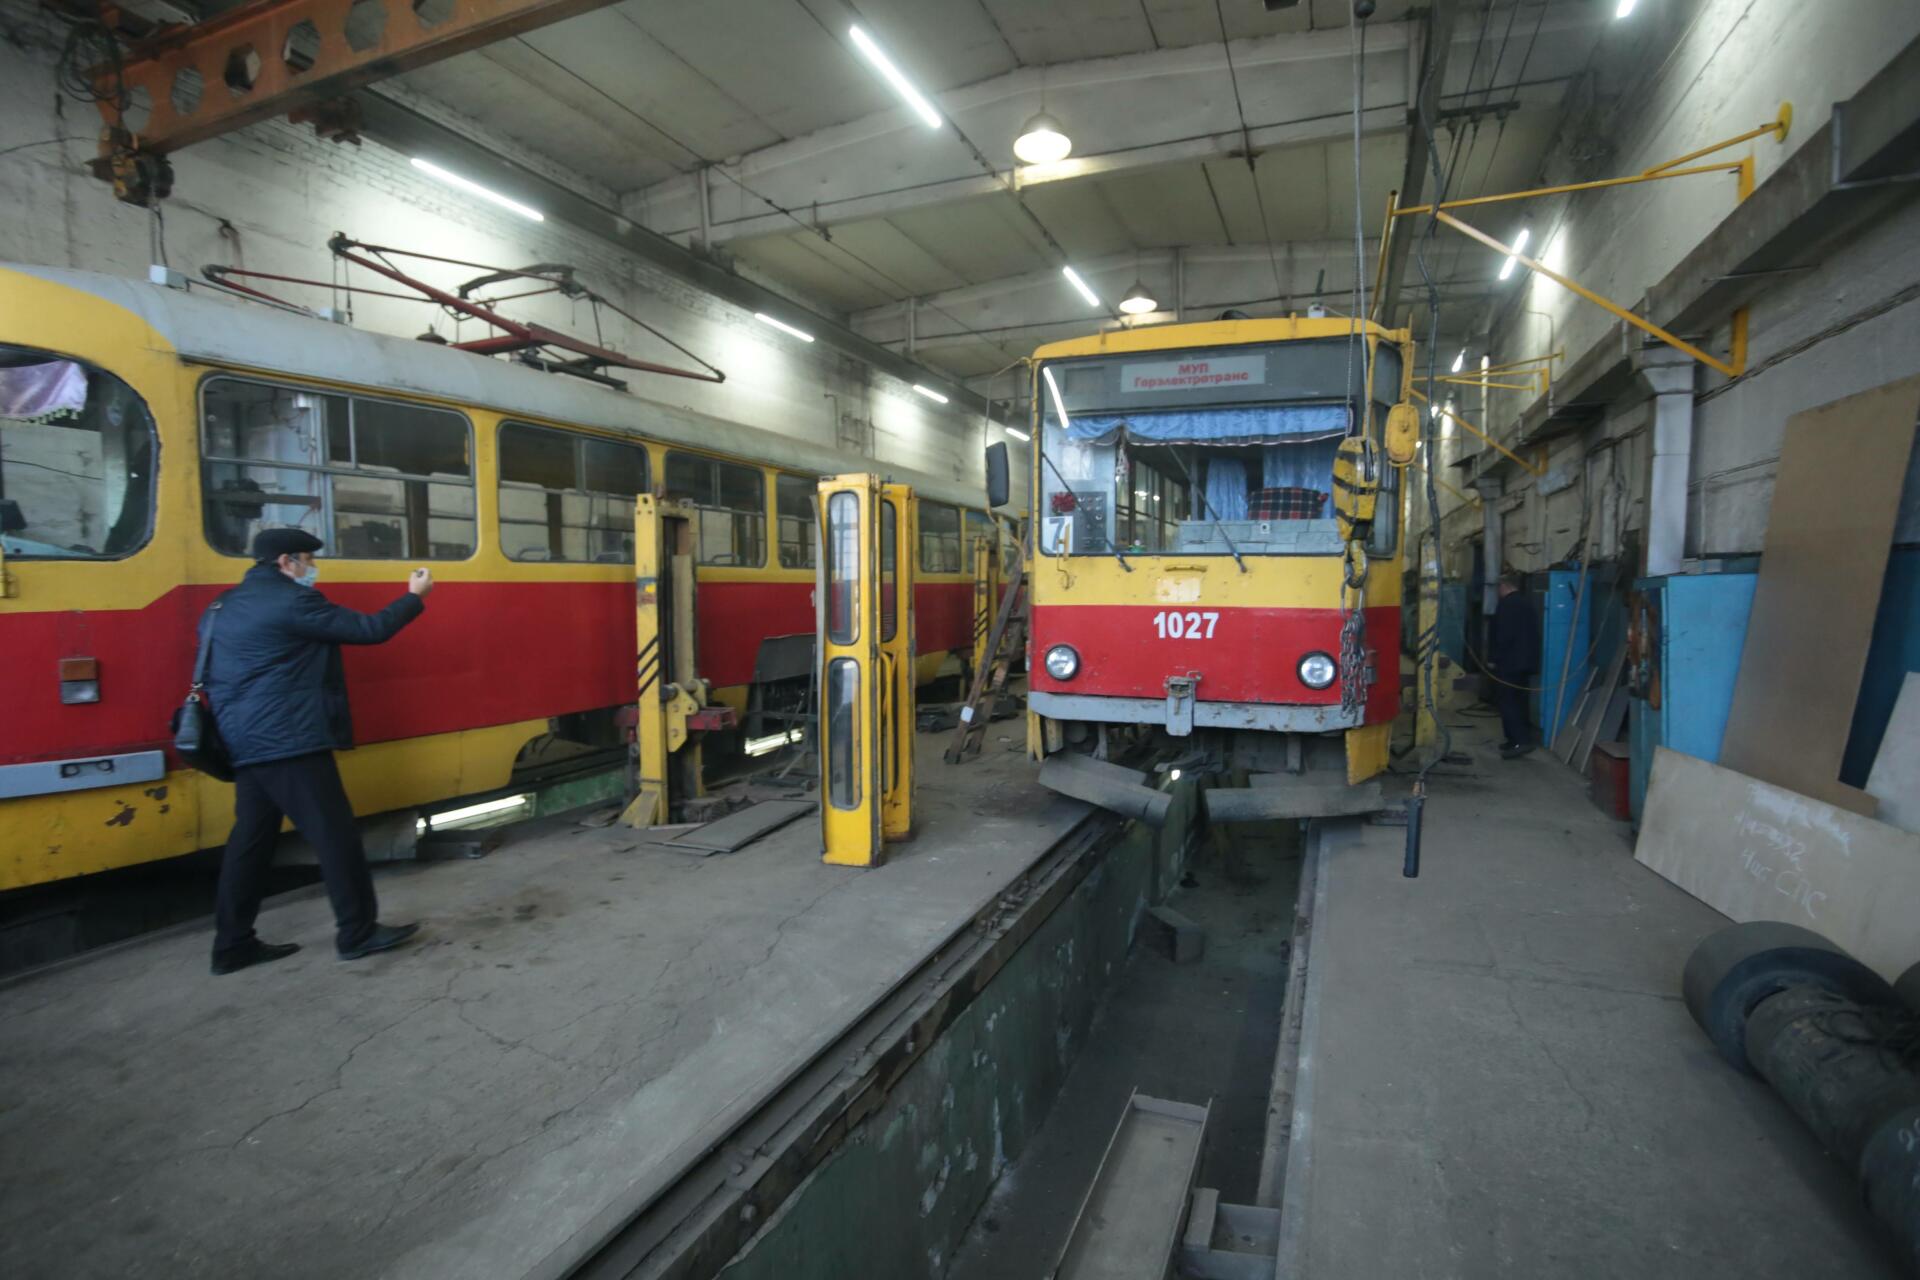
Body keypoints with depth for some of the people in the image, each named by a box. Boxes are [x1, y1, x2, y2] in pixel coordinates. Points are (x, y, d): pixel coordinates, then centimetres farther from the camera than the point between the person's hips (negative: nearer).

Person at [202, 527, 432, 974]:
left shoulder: (222, 607, 15)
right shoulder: (292, 601, -13)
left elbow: (215, 675, 23)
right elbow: (370, 629, -11)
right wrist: (414, 597, 1)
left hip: (245, 745, 10)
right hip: (290, 742, -10)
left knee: (251, 840, 13)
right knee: (335, 834, -3)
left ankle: (233, 943, 18)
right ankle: (358, 932, 2)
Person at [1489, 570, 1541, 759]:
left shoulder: (1505, 604, -13)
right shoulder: (1527, 603, 14)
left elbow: (1501, 635, -19)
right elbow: (1534, 634, 18)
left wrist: (1493, 659, -12)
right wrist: (1531, 657, 23)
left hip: (1507, 662, -9)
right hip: (1525, 661, 9)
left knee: (1506, 702, -8)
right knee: (1518, 701, 13)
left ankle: (1521, 740, -15)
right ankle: (1519, 738, 17)